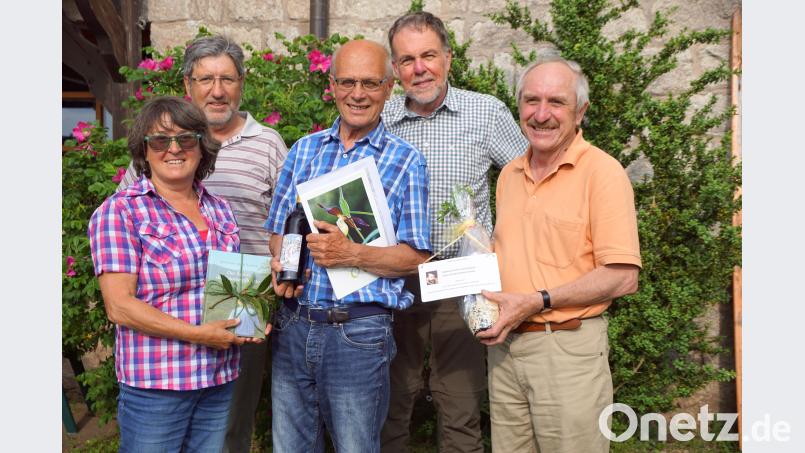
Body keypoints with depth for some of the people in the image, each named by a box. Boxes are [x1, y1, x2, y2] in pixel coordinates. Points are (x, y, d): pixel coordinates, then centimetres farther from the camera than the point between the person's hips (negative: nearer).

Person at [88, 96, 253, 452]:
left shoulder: (220, 210, 9)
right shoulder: (120, 211, -8)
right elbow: (119, 306, -15)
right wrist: (198, 334, -20)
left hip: (220, 380, 5)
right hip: (154, 383, -5)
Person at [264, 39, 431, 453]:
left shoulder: (406, 162, -3)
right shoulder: (304, 150, 9)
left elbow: (416, 257, -6)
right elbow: (277, 230, 12)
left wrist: (351, 254, -21)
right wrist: (280, 266, -9)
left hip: (358, 332, -4)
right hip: (292, 325, 4)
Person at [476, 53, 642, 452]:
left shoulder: (602, 172, -10)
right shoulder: (509, 174, 12)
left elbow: (623, 277, -15)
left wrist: (538, 301, -19)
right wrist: (483, 295, 3)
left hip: (568, 348, -6)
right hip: (503, 345, 6)